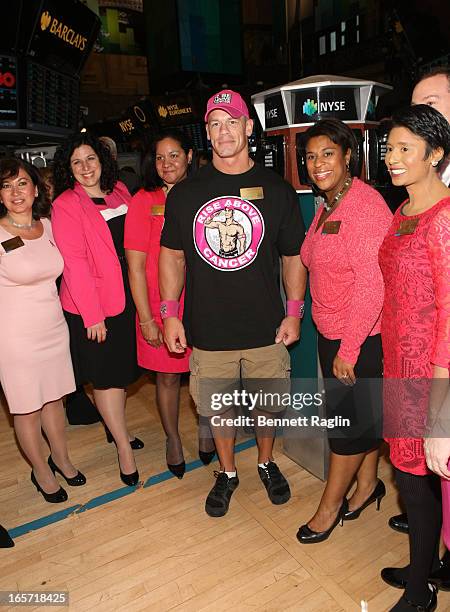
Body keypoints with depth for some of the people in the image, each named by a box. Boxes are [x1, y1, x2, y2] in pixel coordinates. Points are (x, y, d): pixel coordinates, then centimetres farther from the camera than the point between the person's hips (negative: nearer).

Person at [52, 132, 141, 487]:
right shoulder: (66, 205, -11)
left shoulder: (119, 191, 7)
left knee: (123, 369, 19)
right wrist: (92, 315, -17)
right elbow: (75, 263, -15)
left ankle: (116, 426, 41)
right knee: (106, 375, 5)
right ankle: (124, 447, 20)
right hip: (91, 304, -6)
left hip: (126, 296, 6)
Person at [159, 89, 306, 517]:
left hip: (266, 329, 0)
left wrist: (294, 312, -1)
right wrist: (169, 313, 1)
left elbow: (293, 256, 6)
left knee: (268, 405, 16)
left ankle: (266, 463, 44)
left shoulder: (276, 190, 1)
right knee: (219, 409, 14)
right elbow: (172, 255, 8)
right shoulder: (185, 193, 2)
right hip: (208, 331, 1)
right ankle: (227, 472, 40)